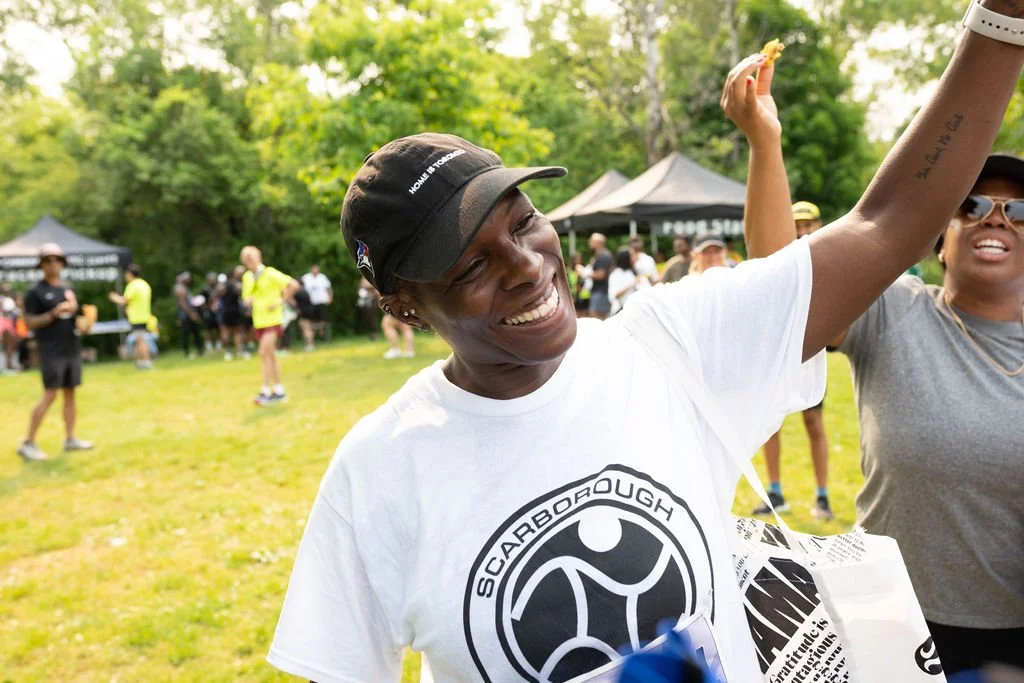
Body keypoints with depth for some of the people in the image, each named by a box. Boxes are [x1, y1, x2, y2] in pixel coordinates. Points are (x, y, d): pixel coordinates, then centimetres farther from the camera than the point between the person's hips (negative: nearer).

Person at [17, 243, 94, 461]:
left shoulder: (68, 288, 14)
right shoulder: (36, 292, -5)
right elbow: (29, 323, -9)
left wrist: (75, 311, 1)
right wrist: (53, 314, -21)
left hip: (71, 348, 7)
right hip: (51, 351, -7)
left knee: (70, 393, 9)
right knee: (50, 395, -12)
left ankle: (70, 439, 16)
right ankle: (28, 443, -6)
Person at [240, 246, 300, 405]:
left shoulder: (270, 273, -10)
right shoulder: (247, 277, 10)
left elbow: (294, 284, -14)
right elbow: (247, 298, 19)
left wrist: (281, 302, -14)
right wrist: (248, 301, -6)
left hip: (273, 319, -7)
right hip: (259, 321, 7)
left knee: (264, 353, -14)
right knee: (270, 355, 10)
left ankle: (265, 391, -10)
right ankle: (279, 390, 17)